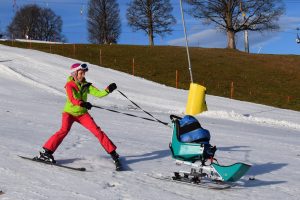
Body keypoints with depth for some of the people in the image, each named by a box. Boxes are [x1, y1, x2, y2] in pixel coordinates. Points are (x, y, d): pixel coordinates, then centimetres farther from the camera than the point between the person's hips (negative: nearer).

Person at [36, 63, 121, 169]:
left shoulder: (86, 85, 1)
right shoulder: (70, 85, -12)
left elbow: (99, 93, -4)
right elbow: (72, 99, -29)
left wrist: (108, 90, -22)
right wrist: (83, 103, -47)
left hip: (82, 113, 4)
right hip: (70, 112, -4)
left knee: (97, 131, -7)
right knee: (64, 130, -27)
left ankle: (112, 153, -2)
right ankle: (46, 151, -20)